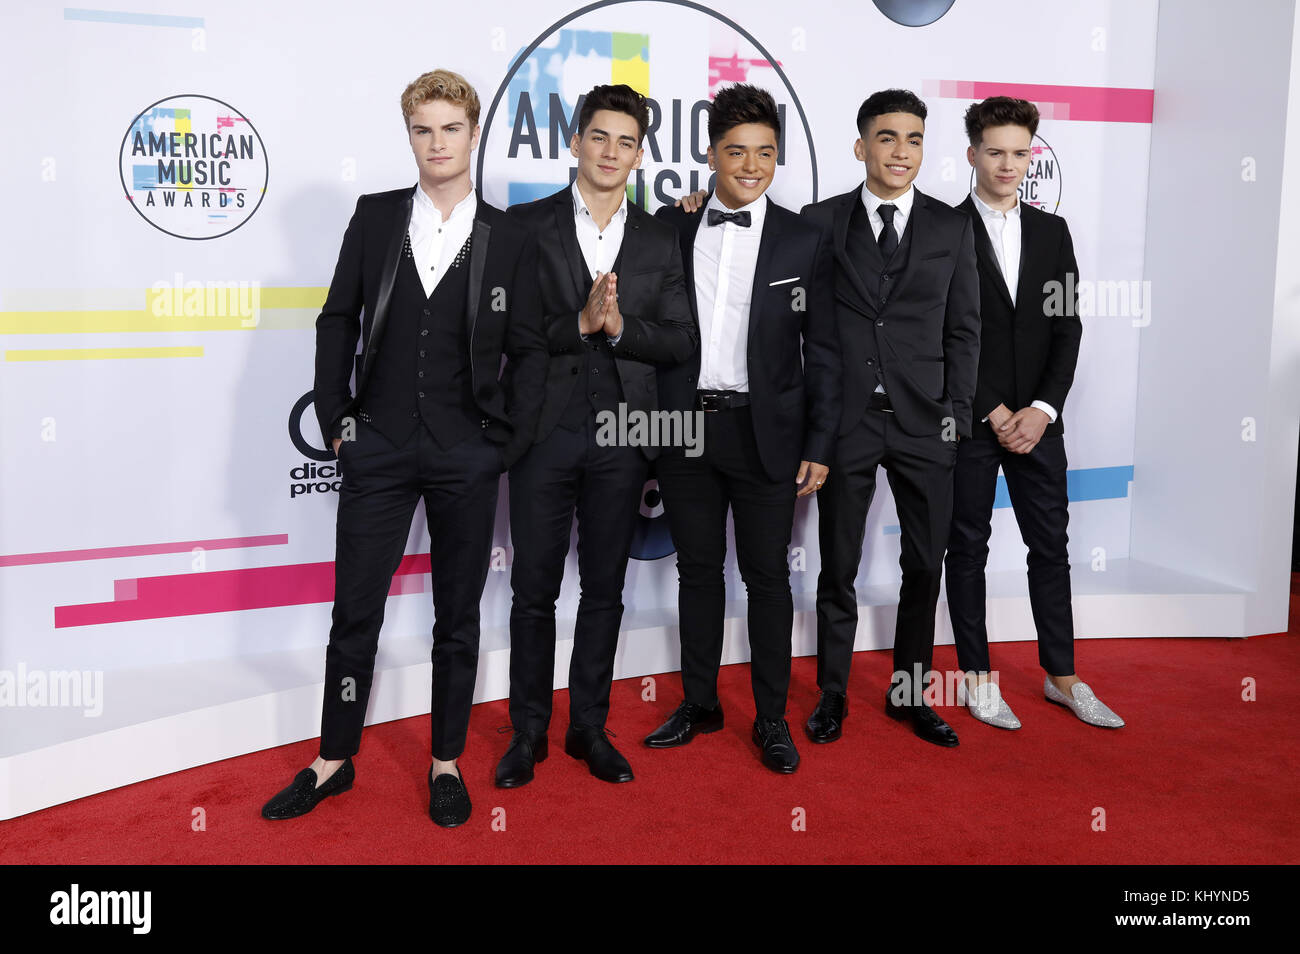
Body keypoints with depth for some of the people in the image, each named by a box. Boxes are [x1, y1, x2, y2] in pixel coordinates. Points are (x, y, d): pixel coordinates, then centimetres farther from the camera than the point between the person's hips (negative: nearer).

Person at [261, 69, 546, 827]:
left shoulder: (511, 239, 1)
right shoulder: (374, 217, 5)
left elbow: (528, 351, 1)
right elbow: (338, 322, 8)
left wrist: (508, 442, -5)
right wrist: (335, 419, 2)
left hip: (466, 456, -1)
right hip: (379, 446, 1)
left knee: (458, 617, 10)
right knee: (355, 614, 7)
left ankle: (447, 762, 25)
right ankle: (336, 761, 23)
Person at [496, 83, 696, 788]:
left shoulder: (661, 241, 8)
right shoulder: (525, 226, 2)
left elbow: (682, 341, 3)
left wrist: (619, 325, -13)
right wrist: (579, 322, -19)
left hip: (622, 437, 2)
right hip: (545, 431, -2)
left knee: (604, 590, 10)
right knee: (533, 590, 5)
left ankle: (589, 727, 24)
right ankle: (528, 730, 20)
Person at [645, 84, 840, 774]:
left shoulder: (804, 242, 1)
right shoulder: (670, 227, 5)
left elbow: (822, 352, 2)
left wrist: (819, 447, -3)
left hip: (765, 432, -1)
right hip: (684, 427, 2)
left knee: (767, 576, 6)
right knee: (698, 569, 12)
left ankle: (771, 718, 19)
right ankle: (699, 703, 27)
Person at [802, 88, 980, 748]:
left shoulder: (952, 228, 7)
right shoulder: (821, 222, 3)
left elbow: (963, 328, 7)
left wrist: (958, 413, 1)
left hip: (924, 423, 2)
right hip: (845, 420, -1)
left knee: (924, 567, 8)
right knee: (838, 567, 7)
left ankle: (911, 692, 24)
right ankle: (832, 696, 21)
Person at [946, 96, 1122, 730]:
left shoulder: (1052, 231, 10)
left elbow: (1067, 328, 6)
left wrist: (1041, 410, -6)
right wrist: (994, 414, -11)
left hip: (1036, 420, 4)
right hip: (966, 419, -4)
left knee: (1050, 547, 10)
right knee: (967, 550, 6)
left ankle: (1061, 676, 22)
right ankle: (977, 678, 17)